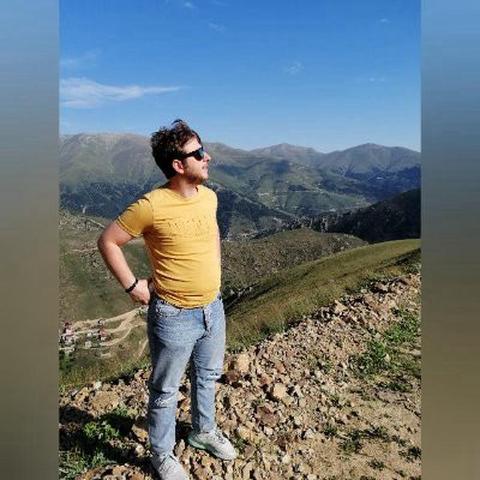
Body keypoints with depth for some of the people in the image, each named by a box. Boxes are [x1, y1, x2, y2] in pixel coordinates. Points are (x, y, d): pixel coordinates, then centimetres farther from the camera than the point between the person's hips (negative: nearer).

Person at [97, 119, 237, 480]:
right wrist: (132, 286, -11)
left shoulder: (209, 196, -3)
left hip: (213, 308, 7)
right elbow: (108, 241, -11)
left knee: (208, 376, 26)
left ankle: (204, 431, 51)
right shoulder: (151, 206, -23)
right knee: (166, 391, 15)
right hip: (175, 317, -6)